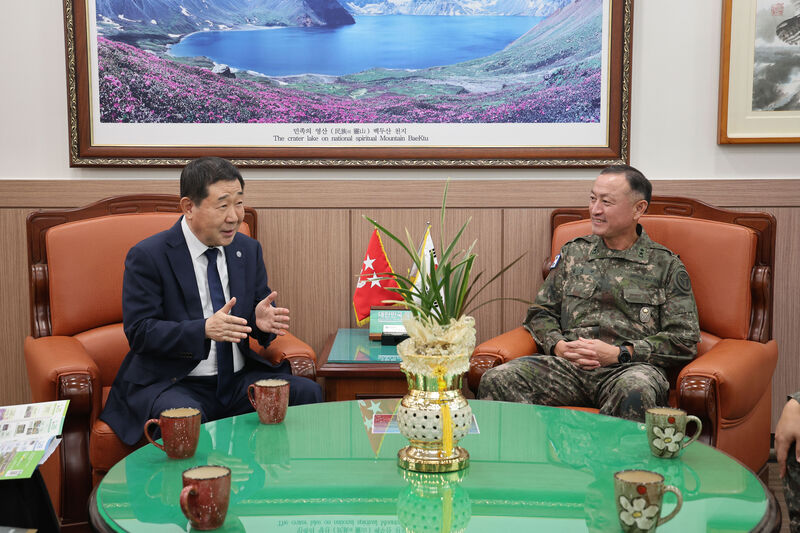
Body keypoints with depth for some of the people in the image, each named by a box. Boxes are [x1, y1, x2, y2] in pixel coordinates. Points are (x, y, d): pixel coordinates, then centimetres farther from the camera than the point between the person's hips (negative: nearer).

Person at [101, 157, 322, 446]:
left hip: (242, 379, 5)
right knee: (183, 414, -38)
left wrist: (262, 319, -12)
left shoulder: (248, 250, 10)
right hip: (174, 384, -5)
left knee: (307, 392, -18)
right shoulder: (147, 256, -7)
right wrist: (204, 329, -28)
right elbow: (139, 331, -13)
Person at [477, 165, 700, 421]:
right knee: (496, 380, -26)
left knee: (635, 391, -41)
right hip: (568, 363, 3)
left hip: (631, 366, -2)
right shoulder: (573, 252, 21)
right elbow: (540, 313, 22)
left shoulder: (666, 265, 11)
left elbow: (685, 339, 4)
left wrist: (619, 353, -8)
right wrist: (558, 346, -1)